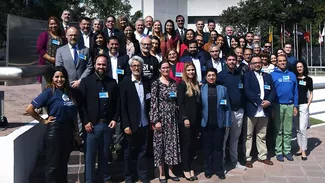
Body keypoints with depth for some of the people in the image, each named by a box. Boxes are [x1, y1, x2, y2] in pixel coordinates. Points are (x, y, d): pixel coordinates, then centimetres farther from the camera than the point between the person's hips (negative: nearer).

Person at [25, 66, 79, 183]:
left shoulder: (69, 92, 7)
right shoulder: (49, 92, -9)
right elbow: (29, 109, -12)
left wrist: (76, 133, 10)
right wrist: (43, 121, -7)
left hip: (68, 131, 5)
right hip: (54, 131, -5)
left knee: (63, 163, 16)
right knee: (53, 165, 4)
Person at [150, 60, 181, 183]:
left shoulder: (174, 83, 8)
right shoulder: (156, 84, -6)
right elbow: (153, 103, -10)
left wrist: (178, 115, 7)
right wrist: (156, 120, -15)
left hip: (173, 117, 5)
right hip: (161, 116, -5)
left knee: (172, 143, 8)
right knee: (160, 143, 1)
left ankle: (170, 171, 20)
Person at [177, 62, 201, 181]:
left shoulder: (197, 85, 13)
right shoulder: (182, 84, -6)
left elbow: (199, 102, 13)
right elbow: (180, 103, -12)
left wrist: (199, 118, 7)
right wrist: (185, 118, -19)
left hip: (196, 119, 6)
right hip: (186, 119, -6)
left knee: (193, 144, 9)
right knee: (186, 144, 1)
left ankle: (191, 168, 18)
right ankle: (186, 169, 10)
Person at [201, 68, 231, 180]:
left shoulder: (222, 89, 4)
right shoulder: (201, 89, 2)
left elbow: (227, 108, 3)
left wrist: (228, 123, -2)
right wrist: (198, 121, -8)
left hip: (219, 123, 0)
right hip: (206, 123, 0)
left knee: (218, 147, 8)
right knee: (207, 147, 9)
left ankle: (219, 170, 19)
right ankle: (208, 169, 20)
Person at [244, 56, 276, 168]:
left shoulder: (268, 76, 16)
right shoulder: (247, 76, 0)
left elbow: (273, 91, 10)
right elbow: (247, 91, -11)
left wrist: (269, 101, -9)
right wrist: (260, 102, -16)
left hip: (264, 111, 4)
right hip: (251, 110, -4)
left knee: (262, 135, 13)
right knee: (248, 135, 1)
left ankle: (262, 156, 23)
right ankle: (247, 158, 9)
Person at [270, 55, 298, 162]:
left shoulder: (292, 75, 9)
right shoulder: (272, 75, -2)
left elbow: (295, 92, 9)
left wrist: (295, 106, 4)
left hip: (290, 105, 3)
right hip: (278, 105, -3)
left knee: (288, 131, 8)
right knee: (278, 130, 5)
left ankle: (287, 151, 16)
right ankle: (279, 152, 11)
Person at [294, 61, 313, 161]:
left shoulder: (308, 79, 3)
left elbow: (311, 93, 9)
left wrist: (308, 104, -2)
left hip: (303, 106, -3)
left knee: (302, 129, -8)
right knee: (297, 129, 9)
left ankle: (304, 151, 0)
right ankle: (300, 148, 20)